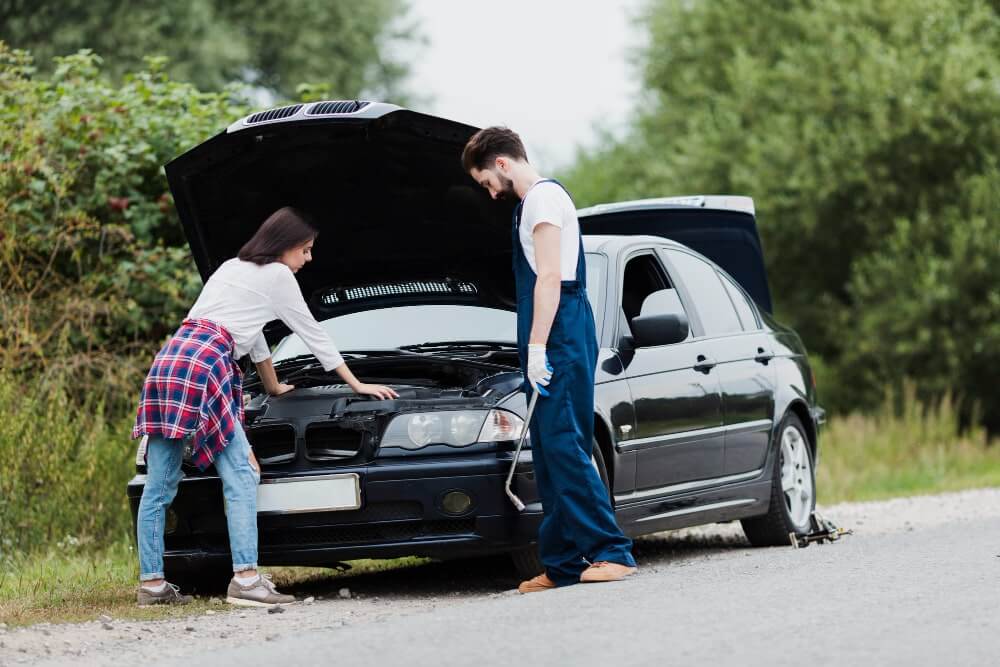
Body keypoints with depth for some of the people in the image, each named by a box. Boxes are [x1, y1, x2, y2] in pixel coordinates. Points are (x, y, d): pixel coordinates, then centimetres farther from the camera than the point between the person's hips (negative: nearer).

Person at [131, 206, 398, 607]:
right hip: (203, 366, -8)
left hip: (167, 361, 8)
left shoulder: (231, 269, 31)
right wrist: (358, 386, 23)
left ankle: (151, 583, 8)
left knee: (159, 486, 7)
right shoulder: (277, 275, 7)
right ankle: (245, 579, -17)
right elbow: (313, 334, 14)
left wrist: (274, 387, 54)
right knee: (240, 476, -8)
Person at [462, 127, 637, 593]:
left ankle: (612, 551, -17)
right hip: (554, 347, 10)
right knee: (550, 455, 7)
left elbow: (549, 278, -16)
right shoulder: (532, 201, 24)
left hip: (561, 343, -10)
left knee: (563, 447, -14)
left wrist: (537, 348, -19)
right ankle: (562, 564, 7)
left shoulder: (544, 198, -8)